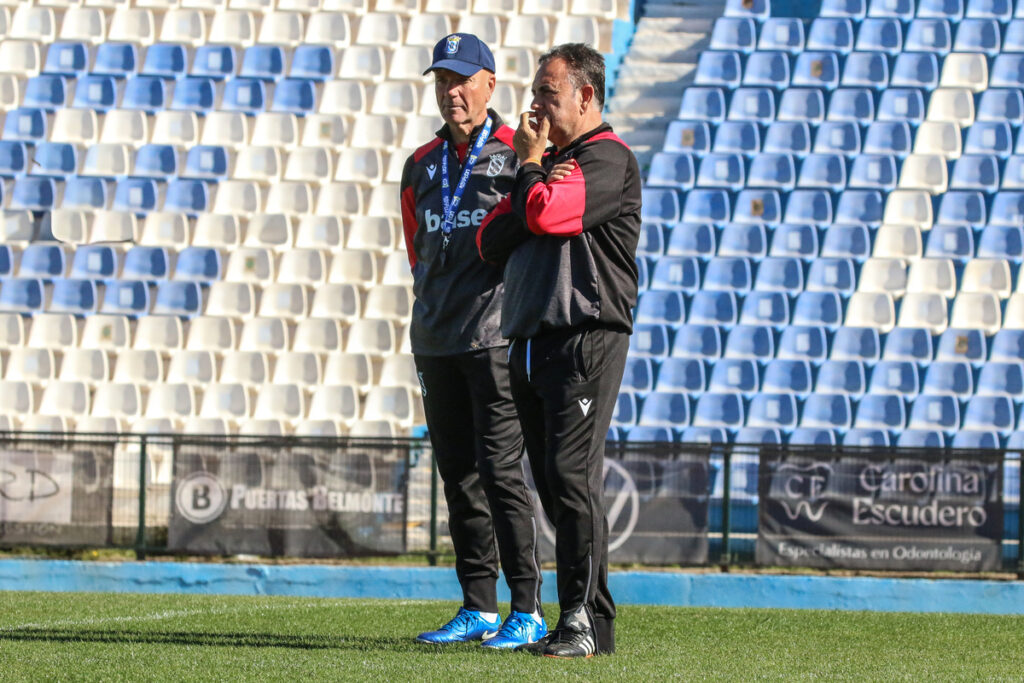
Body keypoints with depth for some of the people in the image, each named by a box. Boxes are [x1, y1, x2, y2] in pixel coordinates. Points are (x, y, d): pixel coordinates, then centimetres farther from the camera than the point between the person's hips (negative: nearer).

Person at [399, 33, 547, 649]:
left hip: (497, 338, -7)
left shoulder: (518, 155, -2)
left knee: (500, 470, -11)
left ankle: (527, 611, -9)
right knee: (458, 476, 8)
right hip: (437, 344, 7)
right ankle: (479, 609, 13)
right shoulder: (423, 165, 16)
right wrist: (429, 321, 17)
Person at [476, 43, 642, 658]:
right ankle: (582, 622, 9)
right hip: (531, 342, 9)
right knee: (553, 486, 6)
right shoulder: (552, 162, 24)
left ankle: (586, 622, -17)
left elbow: (545, 214, -19)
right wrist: (534, 182, -2)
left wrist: (530, 164, 0)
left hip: (586, 340, -9)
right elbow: (491, 241, 15)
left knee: (573, 477, -16)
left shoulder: (608, 158, -4)